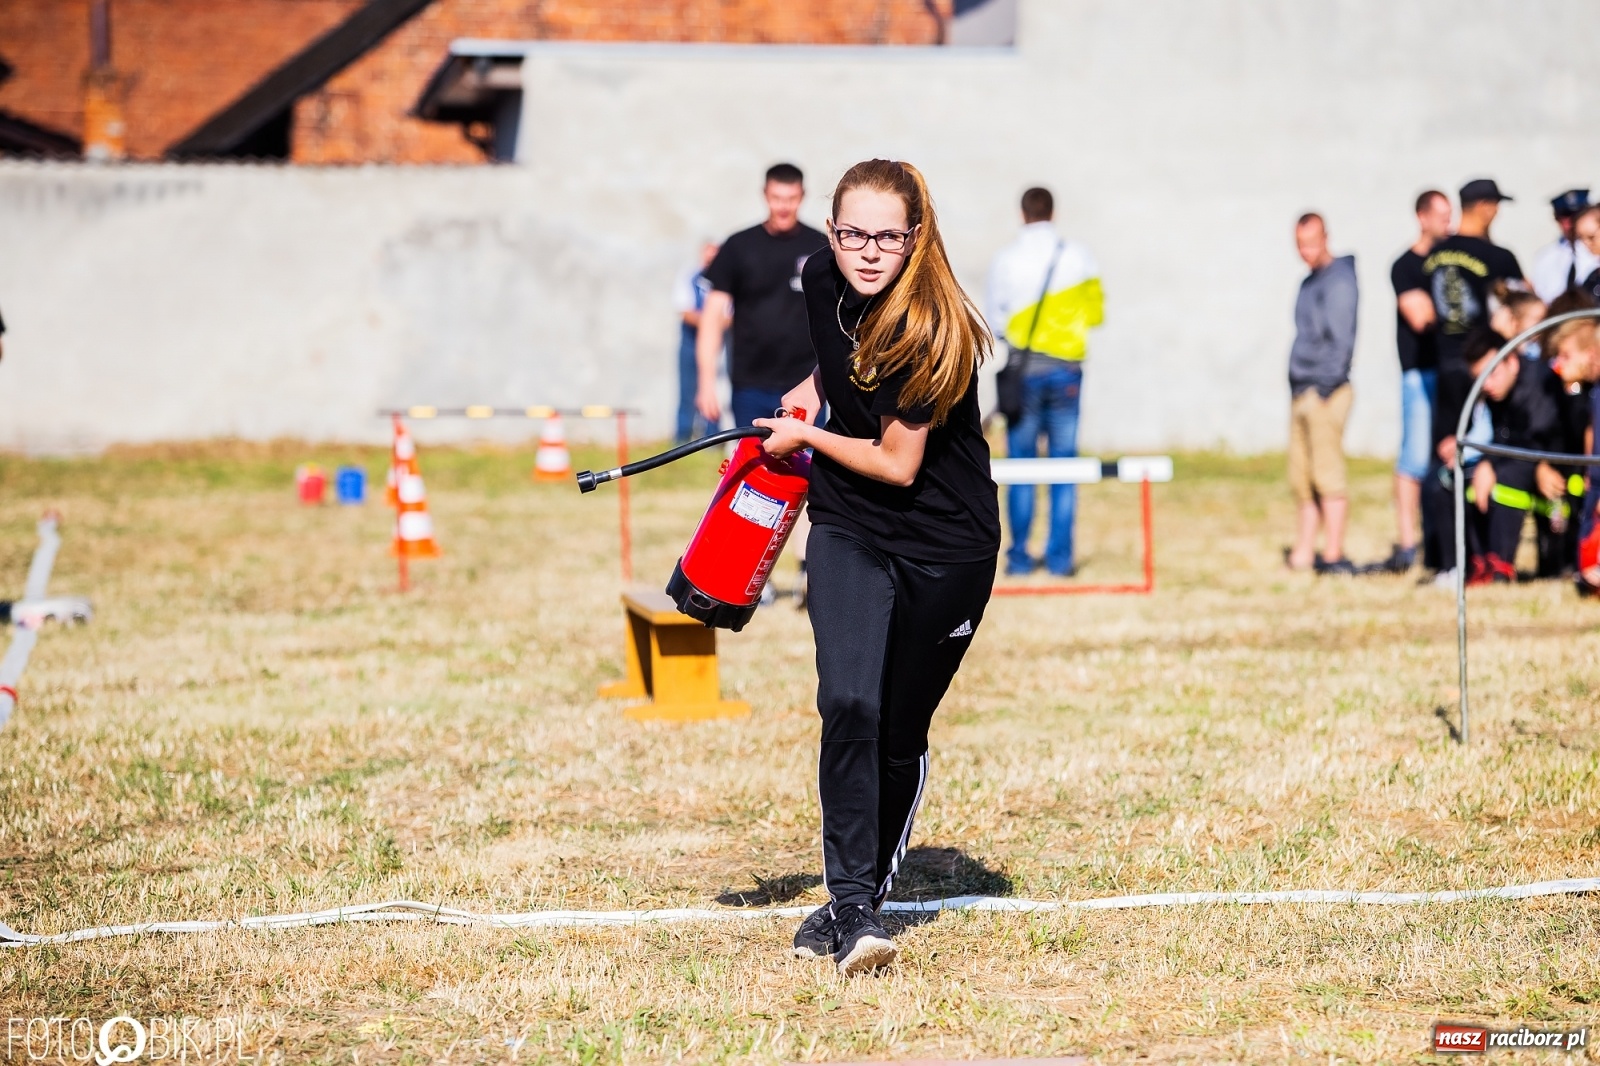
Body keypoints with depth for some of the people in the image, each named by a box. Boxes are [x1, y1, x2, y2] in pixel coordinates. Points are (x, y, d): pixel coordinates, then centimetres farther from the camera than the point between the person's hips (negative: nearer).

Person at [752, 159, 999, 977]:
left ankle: (862, 895, 27)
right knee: (848, 703, -18)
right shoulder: (823, 279, -6)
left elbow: (898, 464, -19)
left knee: (899, 735, 6)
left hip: (946, 548, -4)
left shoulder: (931, 331, -25)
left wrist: (804, 436, -8)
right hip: (849, 532, 4)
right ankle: (851, 906, -16)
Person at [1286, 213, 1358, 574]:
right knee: (1302, 479, 7)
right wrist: (1299, 390, 16)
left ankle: (1334, 556, -10)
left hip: (1325, 392, -9)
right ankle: (1303, 555, 9)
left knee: (1327, 476, -10)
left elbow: (1341, 340, -15)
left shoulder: (1338, 280, -8)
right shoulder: (1310, 282, 20)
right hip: (1303, 392, 9)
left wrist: (1327, 386, -19)